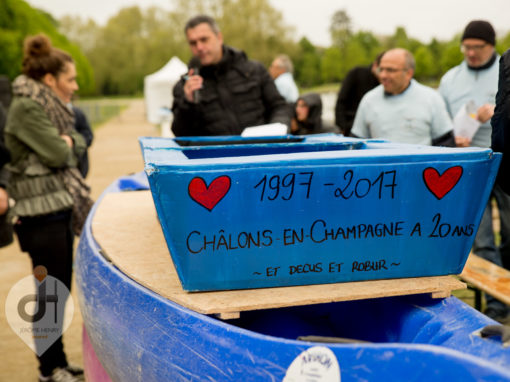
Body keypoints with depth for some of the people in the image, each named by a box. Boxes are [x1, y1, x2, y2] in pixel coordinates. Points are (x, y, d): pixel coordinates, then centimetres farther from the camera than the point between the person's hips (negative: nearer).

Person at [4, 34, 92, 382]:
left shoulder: (50, 107, 14)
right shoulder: (26, 108, -14)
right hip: (42, 213, -9)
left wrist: (68, 140, -8)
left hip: (62, 208, 9)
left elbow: (78, 146, 12)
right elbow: (56, 154, -20)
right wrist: (63, 144, -1)